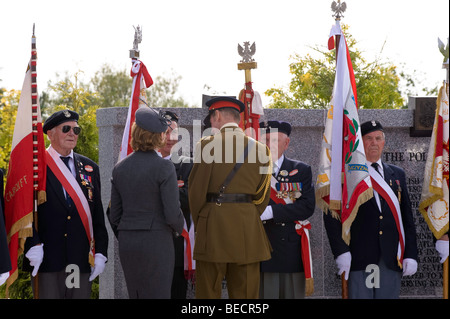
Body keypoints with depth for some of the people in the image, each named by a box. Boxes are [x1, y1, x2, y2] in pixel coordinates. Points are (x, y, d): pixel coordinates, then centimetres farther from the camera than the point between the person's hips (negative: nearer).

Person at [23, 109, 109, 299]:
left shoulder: (90, 168, 14)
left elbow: (98, 216, 13)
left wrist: (100, 253, 5)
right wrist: (33, 246, -16)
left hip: (81, 260, 4)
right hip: (47, 261, -4)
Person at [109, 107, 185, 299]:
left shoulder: (120, 168, 6)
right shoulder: (164, 168, -11)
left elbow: (114, 215, 10)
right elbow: (172, 214, -13)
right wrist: (178, 228, 8)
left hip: (127, 242, 6)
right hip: (156, 241, -6)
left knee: (135, 296, 12)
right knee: (157, 295, -3)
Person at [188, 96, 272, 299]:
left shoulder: (207, 145, -5)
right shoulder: (260, 149, 7)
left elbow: (196, 191, -3)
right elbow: (262, 197, 9)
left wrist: (199, 225, 10)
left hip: (213, 229, -3)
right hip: (248, 233, 3)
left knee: (208, 292, 2)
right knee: (245, 292, 6)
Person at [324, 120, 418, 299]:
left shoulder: (397, 175, 16)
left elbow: (407, 217, 15)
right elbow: (331, 215, -2)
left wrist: (411, 254, 6)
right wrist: (341, 251, -12)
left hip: (392, 257, 3)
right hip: (360, 257, -3)